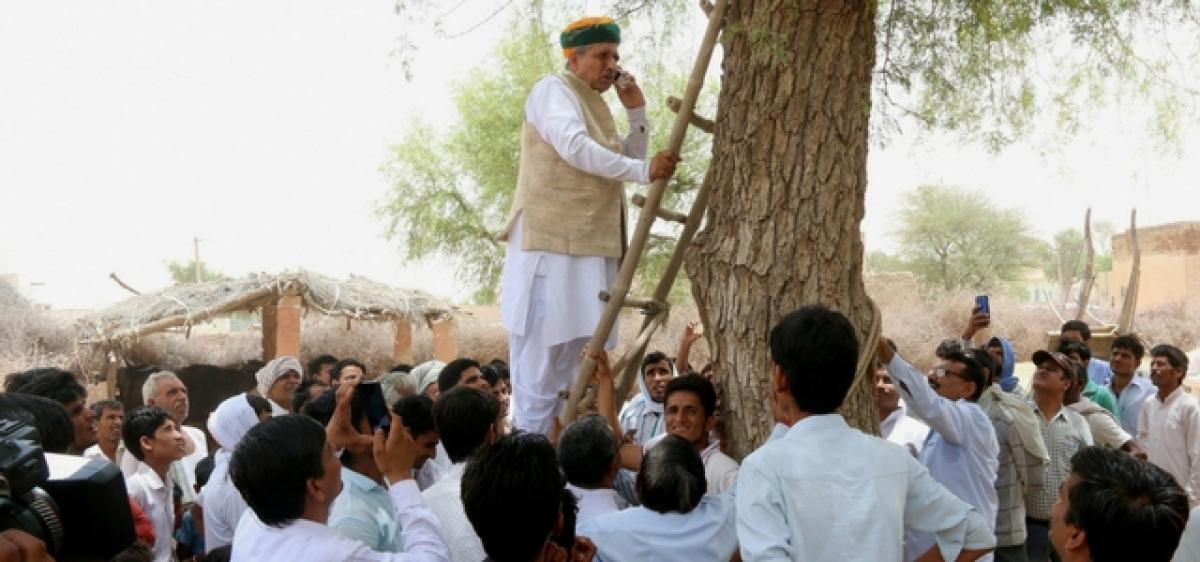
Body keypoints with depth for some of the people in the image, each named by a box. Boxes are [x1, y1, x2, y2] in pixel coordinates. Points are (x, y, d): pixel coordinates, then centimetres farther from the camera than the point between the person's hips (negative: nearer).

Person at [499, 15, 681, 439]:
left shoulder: (596, 105, 22)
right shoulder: (553, 91, -5)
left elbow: (629, 160, 24)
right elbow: (575, 147, -23)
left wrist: (637, 111, 12)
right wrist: (645, 171, -28)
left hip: (588, 248, 9)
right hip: (552, 244, -9)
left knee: (571, 356, 8)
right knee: (541, 359, -9)